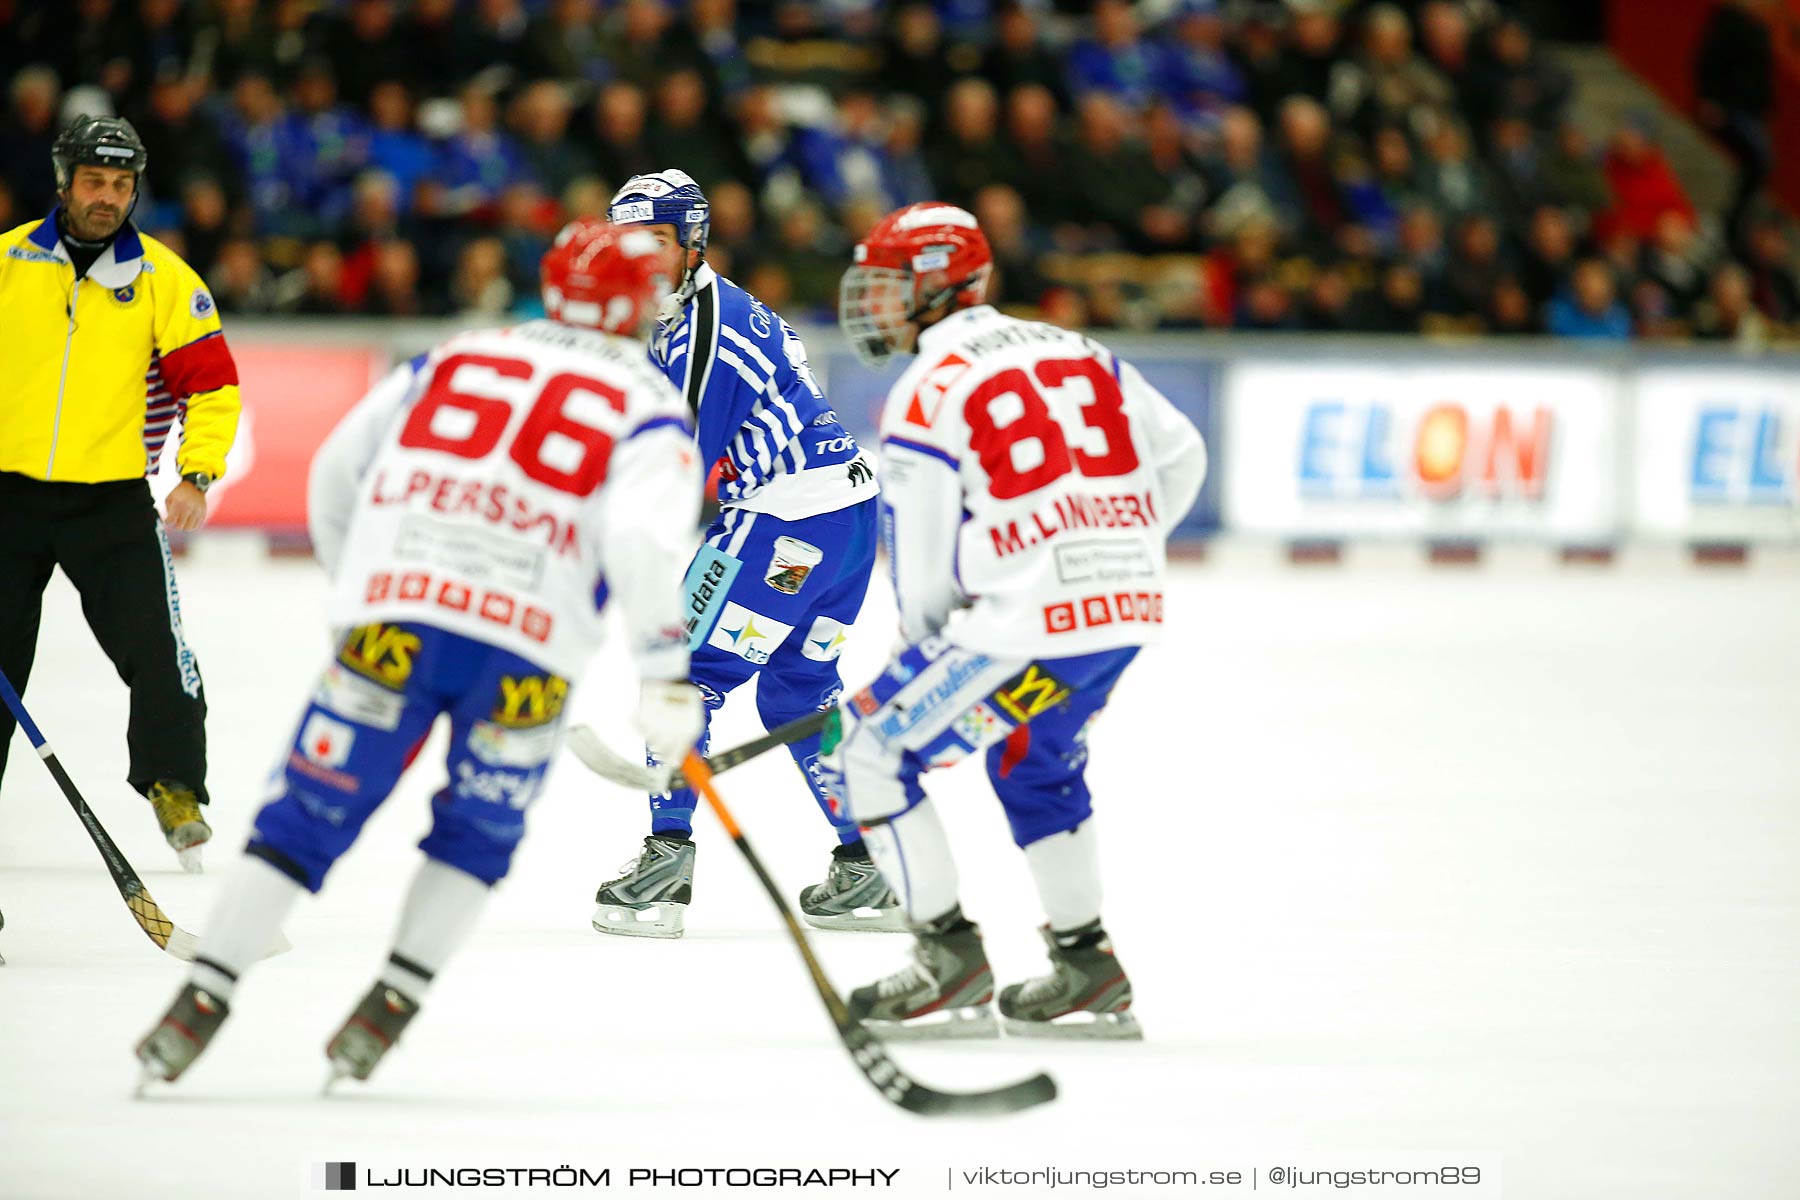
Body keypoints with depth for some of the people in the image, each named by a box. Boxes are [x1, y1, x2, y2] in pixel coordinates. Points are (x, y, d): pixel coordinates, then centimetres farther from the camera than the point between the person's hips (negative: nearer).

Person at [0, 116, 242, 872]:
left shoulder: (161, 278, -2)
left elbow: (212, 383, 0)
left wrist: (197, 475, -11)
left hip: (112, 496, -1)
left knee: (157, 651, -11)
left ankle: (173, 787, 4)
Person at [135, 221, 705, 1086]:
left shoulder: (449, 362, 21)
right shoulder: (648, 409, 10)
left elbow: (336, 476, 21)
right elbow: (643, 537, -8)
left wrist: (360, 590, 34)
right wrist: (667, 676, -9)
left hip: (394, 616, 2)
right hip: (529, 646, -2)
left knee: (310, 812, 6)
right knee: (479, 824, 19)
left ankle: (205, 993, -1)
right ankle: (392, 1002, 9)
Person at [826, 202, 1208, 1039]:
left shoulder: (929, 392, -6)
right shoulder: (1077, 355, 15)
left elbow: (920, 564, -3)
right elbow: (1180, 456, 18)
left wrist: (926, 646, 15)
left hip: (1028, 624, -8)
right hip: (1128, 609, 8)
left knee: (874, 756, 2)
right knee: (1033, 763, 29)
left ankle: (951, 967, 1)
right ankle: (1088, 972, 28)